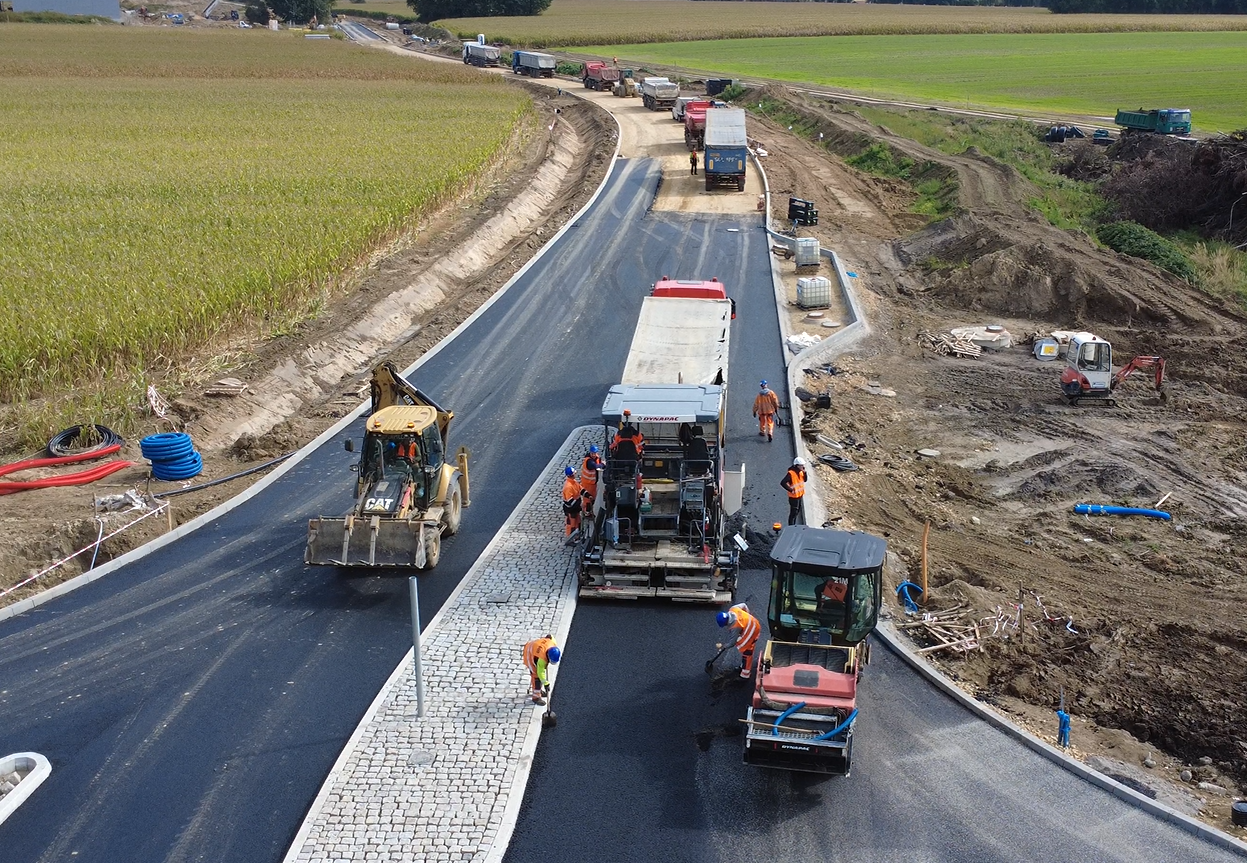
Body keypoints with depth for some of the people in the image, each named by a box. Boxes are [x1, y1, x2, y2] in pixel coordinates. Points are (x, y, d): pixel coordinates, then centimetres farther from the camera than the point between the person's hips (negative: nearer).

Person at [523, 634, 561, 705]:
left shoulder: (552, 643, -27)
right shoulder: (542, 658, -40)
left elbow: (549, 636, -3)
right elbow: (540, 673, -30)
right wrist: (546, 684, -25)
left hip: (535, 648, 8)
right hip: (529, 653, -8)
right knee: (536, 674, -11)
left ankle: (538, 690, 35)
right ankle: (536, 697, -5)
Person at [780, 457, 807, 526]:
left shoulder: (800, 471, -2)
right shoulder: (791, 473, -26)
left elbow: (805, 480, 9)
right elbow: (782, 483, -30)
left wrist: (805, 473, -8)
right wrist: (790, 489, -26)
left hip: (800, 495, 8)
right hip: (794, 496, -8)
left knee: (797, 512, 21)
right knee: (793, 512, 1)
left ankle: (794, 525, 38)